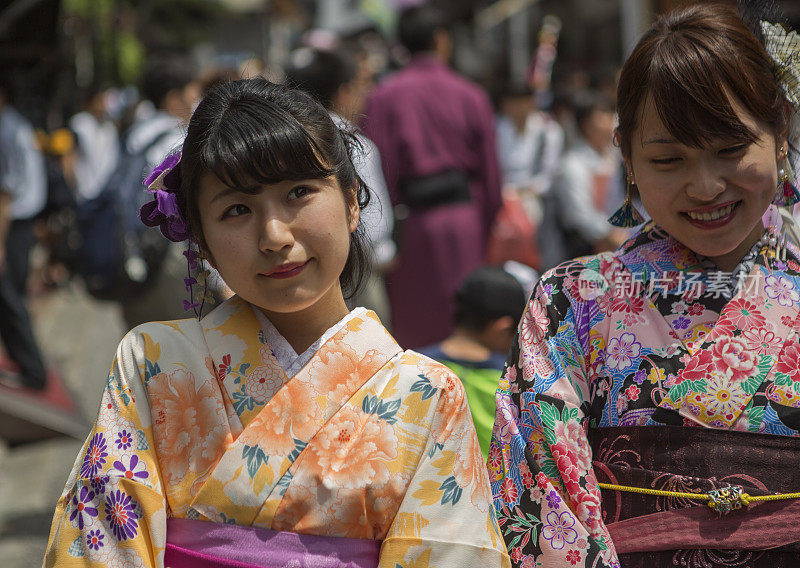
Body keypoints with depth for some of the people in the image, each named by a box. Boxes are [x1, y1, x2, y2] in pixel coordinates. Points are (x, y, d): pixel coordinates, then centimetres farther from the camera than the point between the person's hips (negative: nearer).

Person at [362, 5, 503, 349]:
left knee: (411, 328, 8)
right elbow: (491, 174, 3)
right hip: (465, 217, 1)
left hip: (412, 221, -1)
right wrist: (485, 235, 12)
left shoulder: (383, 98, -1)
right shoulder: (472, 96, 2)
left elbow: (380, 170, -5)